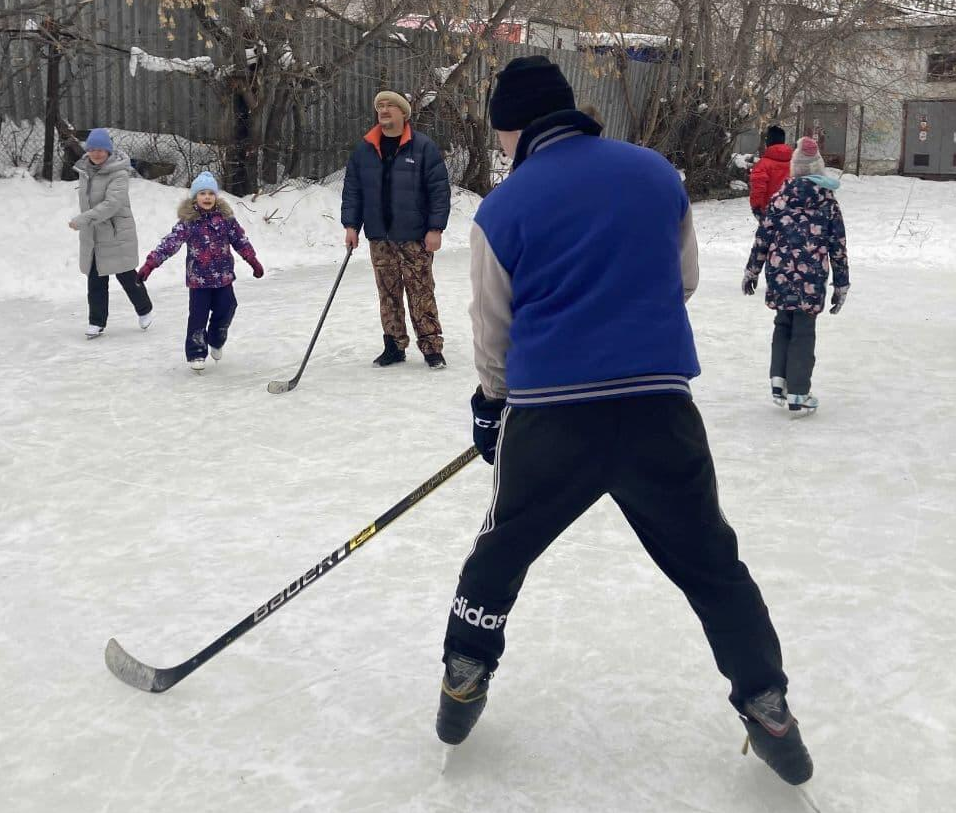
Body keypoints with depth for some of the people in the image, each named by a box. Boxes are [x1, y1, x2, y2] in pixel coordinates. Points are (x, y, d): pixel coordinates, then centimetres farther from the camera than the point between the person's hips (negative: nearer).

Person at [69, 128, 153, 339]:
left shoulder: (119, 173, -17)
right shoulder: (85, 169, 6)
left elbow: (111, 204, -28)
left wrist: (83, 219, -32)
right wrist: (84, 221, 17)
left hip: (117, 234, -6)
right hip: (91, 236, 6)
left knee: (126, 276, 6)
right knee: (95, 281, 6)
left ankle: (144, 310, 28)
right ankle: (96, 321, 15)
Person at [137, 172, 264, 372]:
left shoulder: (226, 218, 0)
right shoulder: (188, 222, -9)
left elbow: (240, 240, 9)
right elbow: (170, 243, -14)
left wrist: (253, 261, 13)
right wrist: (150, 263, -21)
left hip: (223, 276, 3)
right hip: (198, 278, -3)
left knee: (225, 310, 8)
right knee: (198, 316, -2)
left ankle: (216, 342, 35)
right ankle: (196, 354, 10)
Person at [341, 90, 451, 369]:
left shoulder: (423, 147, -5)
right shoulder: (364, 150, 7)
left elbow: (439, 190, -6)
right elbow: (352, 189, 10)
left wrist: (435, 228, -11)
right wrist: (351, 225, 2)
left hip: (414, 237, -4)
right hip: (379, 237, 4)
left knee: (421, 293, -3)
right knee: (388, 294, 9)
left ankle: (432, 348, 4)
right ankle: (394, 346, 18)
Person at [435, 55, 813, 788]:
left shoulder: (503, 207, -1)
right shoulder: (657, 172, 7)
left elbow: (493, 325, 8)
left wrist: (492, 402, 25)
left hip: (550, 412, -1)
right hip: (659, 404, 2)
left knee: (504, 550, 22)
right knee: (710, 562, 16)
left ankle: (463, 682, 30)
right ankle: (766, 707, 18)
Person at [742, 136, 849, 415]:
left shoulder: (780, 197, 3)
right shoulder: (829, 203, 2)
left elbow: (763, 236, 4)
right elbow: (838, 247, 4)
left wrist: (752, 270, 15)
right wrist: (841, 285, 10)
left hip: (780, 275, 2)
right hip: (811, 279, -1)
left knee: (783, 326, 20)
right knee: (804, 333, 4)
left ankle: (778, 381, 13)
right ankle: (797, 395, 5)